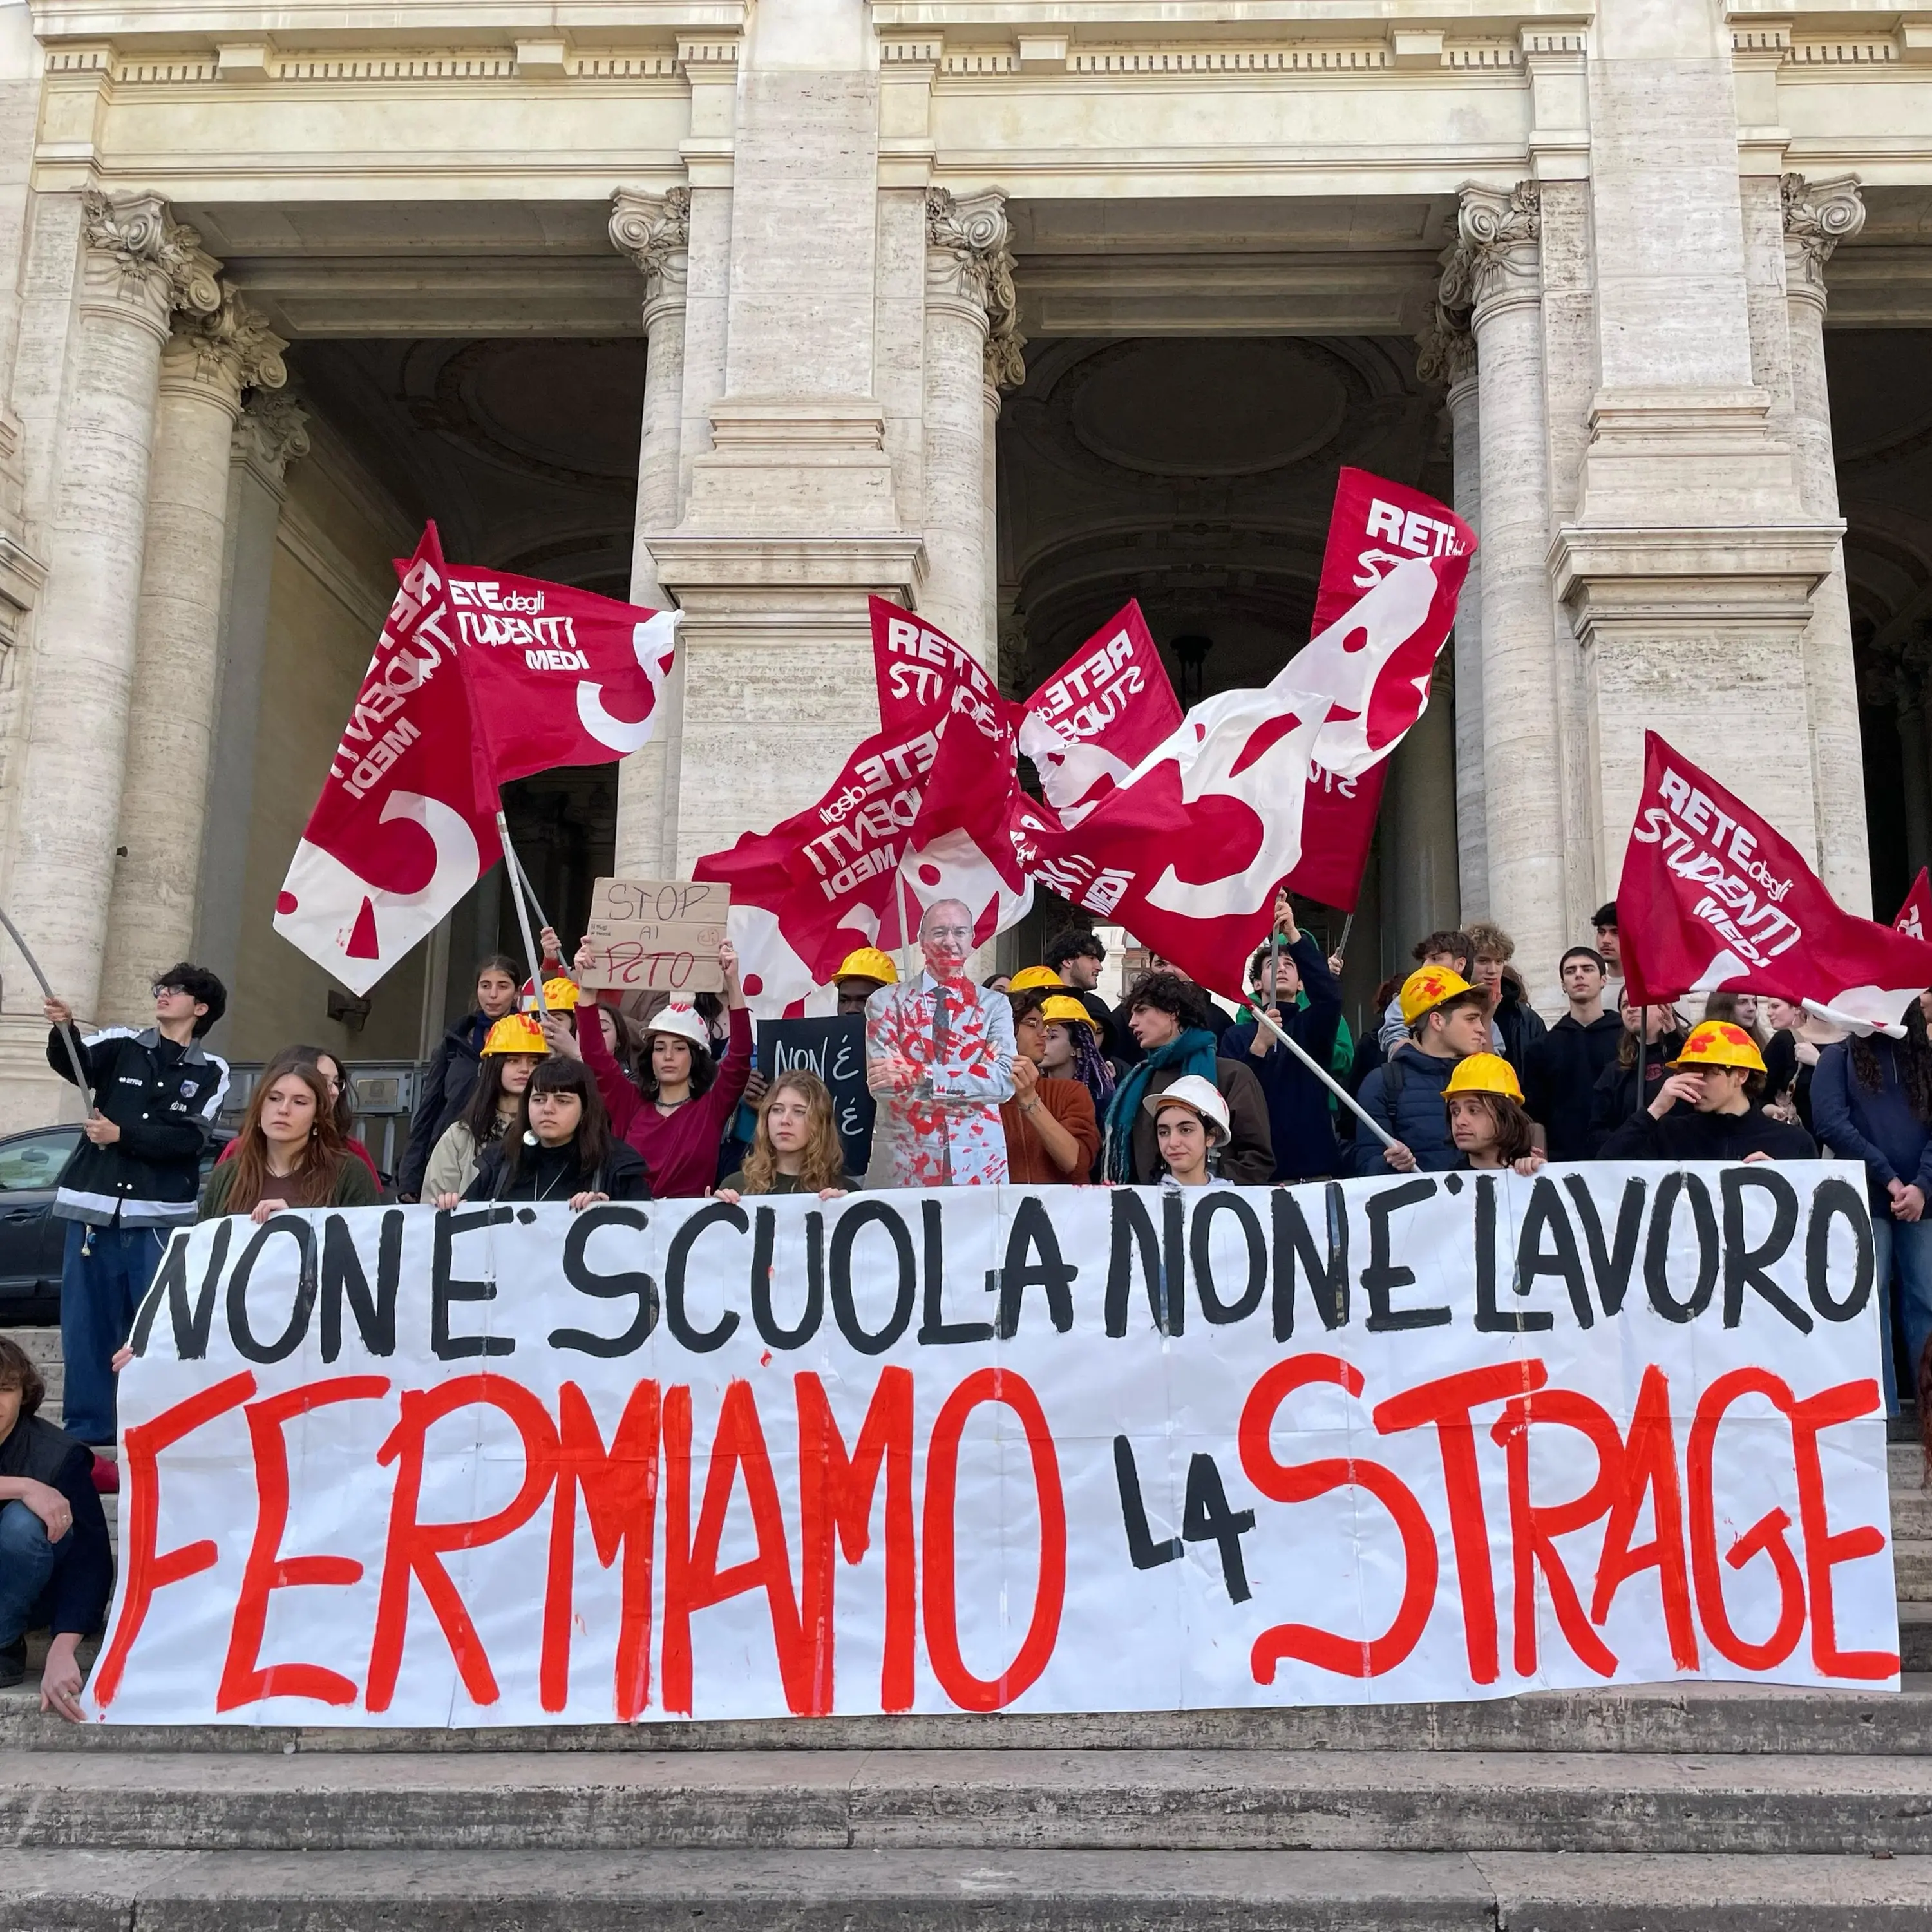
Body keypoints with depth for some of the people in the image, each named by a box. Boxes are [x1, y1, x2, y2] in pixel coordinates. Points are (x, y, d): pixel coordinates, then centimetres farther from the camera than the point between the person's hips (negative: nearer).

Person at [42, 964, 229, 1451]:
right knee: (86, 1325, 5)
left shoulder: (211, 1071, 6)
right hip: (95, 1208, 2)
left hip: (161, 1218, -2)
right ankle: (85, 1440, 14)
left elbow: (190, 1139, -5)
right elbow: (72, 1063, -10)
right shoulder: (120, 1045, 10)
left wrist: (121, 1135, -14)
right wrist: (63, 1029, -30)